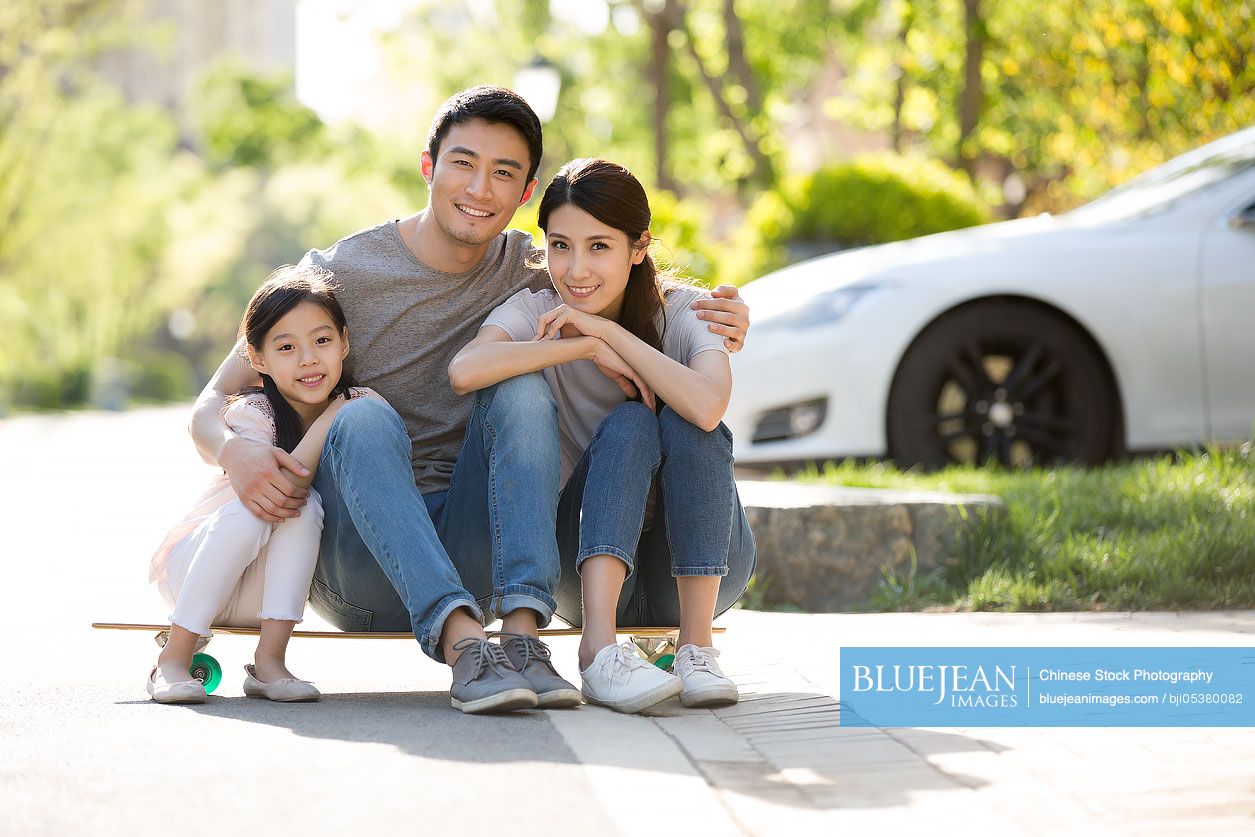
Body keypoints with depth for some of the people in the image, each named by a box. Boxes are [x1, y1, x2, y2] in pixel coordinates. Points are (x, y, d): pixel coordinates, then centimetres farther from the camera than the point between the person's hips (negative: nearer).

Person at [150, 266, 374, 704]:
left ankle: (269, 660, -27)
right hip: (190, 568, -3)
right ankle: (174, 658, -26)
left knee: (306, 506, -27)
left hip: (271, 587, 3)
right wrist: (329, 420, -32)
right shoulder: (250, 413, -20)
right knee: (250, 509, -34)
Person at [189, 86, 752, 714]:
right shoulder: (339, 273, -4)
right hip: (353, 569, -2)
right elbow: (212, 404, -4)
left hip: (467, 559, 2)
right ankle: (463, 645, -47)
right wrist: (235, 449, -30)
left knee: (520, 388, -20)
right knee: (365, 416, -30)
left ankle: (522, 634, -35)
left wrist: (718, 320, -6)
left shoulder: (530, 272, 6)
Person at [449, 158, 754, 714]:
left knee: (689, 423, -26)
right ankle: (599, 647, -40)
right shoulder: (534, 313, -6)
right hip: (591, 565, 0)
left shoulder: (686, 312, -8)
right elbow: (464, 372, -31)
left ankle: (697, 646, -29)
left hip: (697, 566, 0)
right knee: (629, 424, -27)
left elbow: (708, 406, -33)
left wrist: (609, 330, -24)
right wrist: (590, 348, -26)